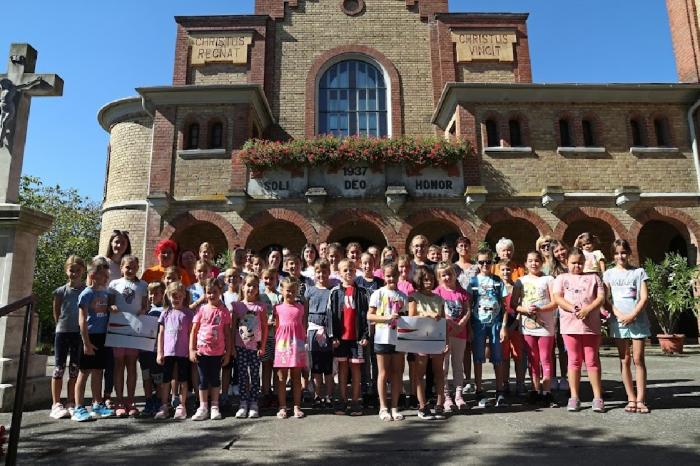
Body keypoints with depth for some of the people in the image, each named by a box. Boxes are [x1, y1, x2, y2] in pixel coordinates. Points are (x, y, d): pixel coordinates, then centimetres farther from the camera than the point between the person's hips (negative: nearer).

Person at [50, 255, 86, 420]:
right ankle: (56, 405, 9)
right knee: (59, 368, 3)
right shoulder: (60, 291, -1)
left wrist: (83, 327, -1)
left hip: (80, 334, 1)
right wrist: (63, 326, 4)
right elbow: (56, 314, 7)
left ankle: (71, 404, 17)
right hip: (62, 332, -1)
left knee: (75, 369, 8)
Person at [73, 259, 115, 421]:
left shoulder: (106, 293, 8)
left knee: (98, 371, 14)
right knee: (84, 372, 1)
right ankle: (79, 408, 9)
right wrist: (86, 343, -15)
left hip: (102, 336, 6)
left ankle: (98, 405, 23)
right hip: (90, 336, -6)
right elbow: (82, 320, -13)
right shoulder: (87, 294, -11)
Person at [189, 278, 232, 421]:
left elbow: (227, 333, 2)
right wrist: (191, 350, -4)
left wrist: (228, 352, 1)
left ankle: (214, 407, 21)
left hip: (218, 352, 0)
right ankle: (203, 407, 19)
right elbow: (194, 331, 1)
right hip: (202, 350, 0)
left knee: (215, 379, 11)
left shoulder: (224, 311, -1)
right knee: (203, 379, 8)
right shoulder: (202, 309, -2)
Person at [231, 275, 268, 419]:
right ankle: (243, 404, 15)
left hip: (255, 346, -1)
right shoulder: (237, 305, 2)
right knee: (242, 375, 6)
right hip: (240, 346, 1)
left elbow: (265, 327, 0)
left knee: (255, 375, 5)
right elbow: (233, 326, 4)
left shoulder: (260, 306, 0)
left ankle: (253, 404, 13)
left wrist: (262, 346, -4)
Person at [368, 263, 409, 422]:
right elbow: (369, 316, -7)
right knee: (384, 373, 4)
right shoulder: (379, 293, -2)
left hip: (399, 338, 4)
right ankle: (383, 408, 14)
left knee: (397, 373, 8)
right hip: (383, 338, -4)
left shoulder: (403, 296, 10)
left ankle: (395, 407, 19)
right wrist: (387, 317, -18)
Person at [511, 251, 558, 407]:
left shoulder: (548, 279, 2)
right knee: (533, 360, 10)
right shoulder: (520, 281, 7)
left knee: (545, 359, 1)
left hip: (545, 325, -2)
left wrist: (540, 309, -18)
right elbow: (513, 304, 5)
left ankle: (546, 393, 8)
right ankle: (536, 390, 19)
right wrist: (525, 309, -14)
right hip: (527, 325, 2)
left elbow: (555, 302, -4)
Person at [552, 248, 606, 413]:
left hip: (591, 325, 0)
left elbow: (601, 298, 3)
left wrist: (587, 309, -13)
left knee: (592, 360, 3)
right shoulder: (561, 278, 11)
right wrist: (573, 309, -16)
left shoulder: (593, 277, 13)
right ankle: (574, 397, 11)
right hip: (570, 325, 0)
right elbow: (557, 298, -2)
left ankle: (598, 397, 9)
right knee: (574, 360, 5)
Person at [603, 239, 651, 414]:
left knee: (638, 359, -1)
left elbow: (644, 298, -1)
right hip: (618, 320, 1)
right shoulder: (609, 273, 8)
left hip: (638, 320, -1)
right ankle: (631, 398, 11)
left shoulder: (639, 272, 6)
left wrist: (632, 315, -13)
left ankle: (641, 399, 4)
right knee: (625, 360, 4)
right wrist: (620, 315, -12)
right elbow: (606, 299, 2)